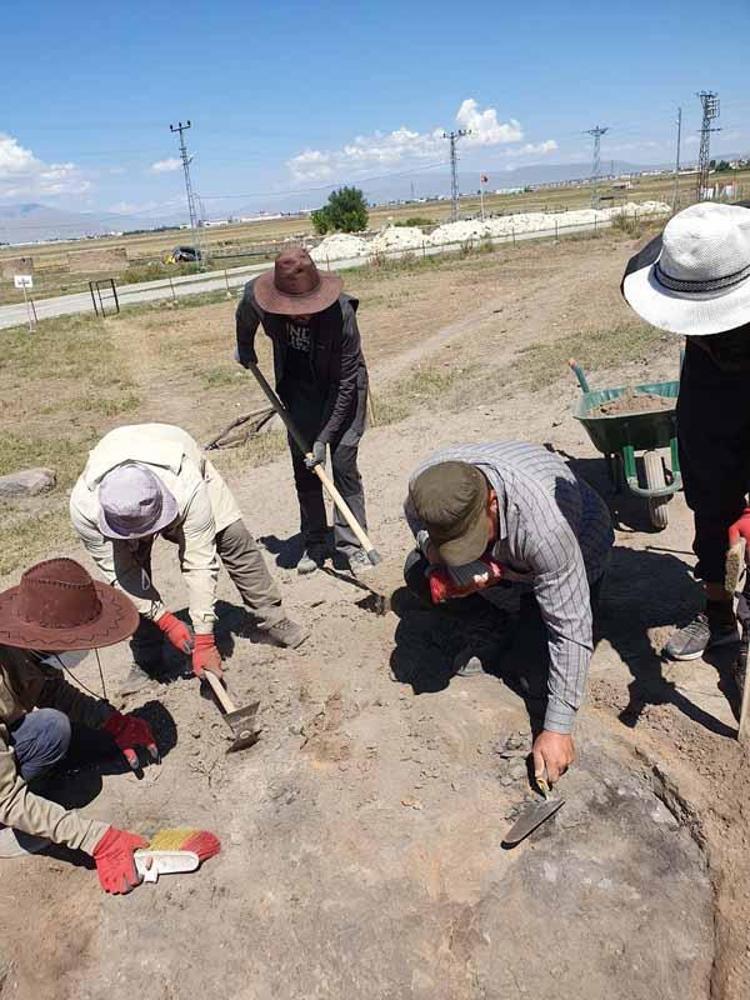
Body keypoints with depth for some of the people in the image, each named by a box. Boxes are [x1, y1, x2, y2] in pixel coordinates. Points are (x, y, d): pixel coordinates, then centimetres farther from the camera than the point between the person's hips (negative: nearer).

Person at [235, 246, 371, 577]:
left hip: (342, 388, -3)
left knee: (343, 463, -7)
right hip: (299, 386, 4)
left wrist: (325, 437, -26)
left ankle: (349, 545, 3)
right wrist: (245, 349, 22)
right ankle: (314, 542, 17)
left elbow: (345, 384, -27)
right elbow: (245, 319, 5)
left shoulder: (341, 313, -33)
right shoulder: (256, 296, -23)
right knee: (303, 466, 4)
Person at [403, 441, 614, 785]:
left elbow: (571, 631, -39)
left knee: (536, 673, -13)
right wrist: (459, 568, -36)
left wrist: (557, 729, -36)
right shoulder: (425, 485, -34)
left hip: (579, 545, -4)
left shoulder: (546, 524, -46)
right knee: (419, 573, -14)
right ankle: (497, 627, 7)